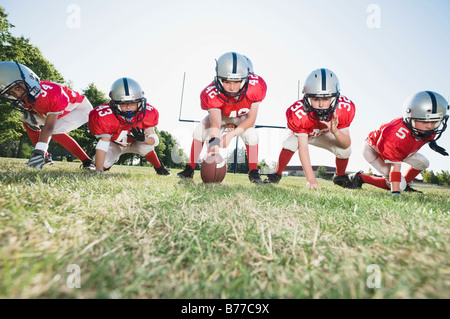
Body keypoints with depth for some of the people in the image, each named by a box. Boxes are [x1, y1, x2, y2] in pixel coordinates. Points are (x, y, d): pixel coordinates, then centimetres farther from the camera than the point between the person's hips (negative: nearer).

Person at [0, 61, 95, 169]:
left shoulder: (52, 93, -36)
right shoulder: (26, 93, -13)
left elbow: (49, 126, -37)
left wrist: (39, 151, -40)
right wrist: (28, 114, -16)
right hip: (62, 111, 9)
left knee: (55, 132, -27)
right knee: (27, 120, 2)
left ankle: (87, 161, -19)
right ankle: (45, 157, 4)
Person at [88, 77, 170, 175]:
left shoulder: (147, 113, -29)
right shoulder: (105, 116, -32)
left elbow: (155, 140, -26)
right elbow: (103, 144, -32)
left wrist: (144, 139, -50)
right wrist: (98, 171, -37)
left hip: (135, 142, 0)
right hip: (115, 144, 0)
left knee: (146, 145, -32)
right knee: (103, 164, -20)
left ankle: (159, 168, -4)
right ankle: (113, 158, 20)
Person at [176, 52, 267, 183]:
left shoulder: (255, 87, -36)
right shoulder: (212, 94, -39)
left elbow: (251, 119, -27)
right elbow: (215, 124, -46)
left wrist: (231, 135, -35)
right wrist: (214, 143, -67)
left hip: (242, 116, 0)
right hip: (221, 114, 1)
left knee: (251, 135, -27)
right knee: (199, 132, -15)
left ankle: (253, 173, -6)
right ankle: (189, 169, 1)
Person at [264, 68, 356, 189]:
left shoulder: (344, 108, -31)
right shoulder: (299, 113, -41)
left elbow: (347, 143, -26)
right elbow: (303, 147, -43)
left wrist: (335, 131, -50)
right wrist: (311, 180, -49)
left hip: (324, 134, 4)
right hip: (301, 133, -3)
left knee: (345, 150, -18)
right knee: (290, 144, -35)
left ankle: (340, 177, 14)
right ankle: (276, 175, -12)